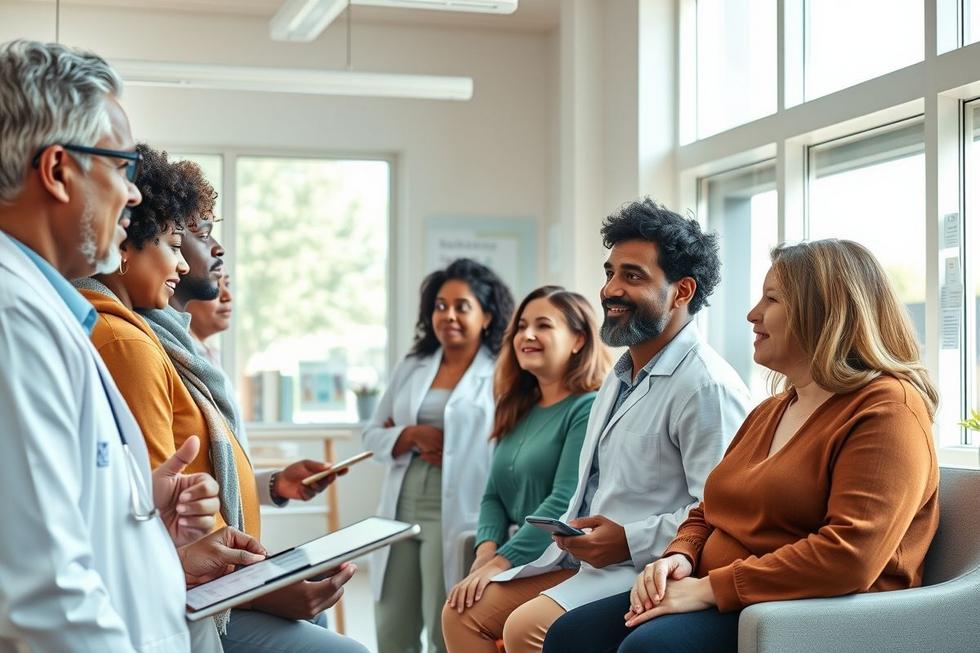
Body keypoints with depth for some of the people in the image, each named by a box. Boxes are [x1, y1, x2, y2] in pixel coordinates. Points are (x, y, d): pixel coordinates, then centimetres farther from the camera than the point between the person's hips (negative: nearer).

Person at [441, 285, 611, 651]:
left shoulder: (589, 408, -9)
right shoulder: (518, 411, 16)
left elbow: (564, 503, -17)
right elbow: (494, 496, 14)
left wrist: (501, 562, -19)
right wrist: (486, 553, -5)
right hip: (525, 561, 7)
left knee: (464, 614, -21)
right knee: (457, 610, -17)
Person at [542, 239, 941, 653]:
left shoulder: (887, 410, -11)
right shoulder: (769, 412, 21)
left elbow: (851, 556, -23)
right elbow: (708, 514, 25)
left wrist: (709, 588, -20)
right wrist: (679, 557, 0)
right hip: (726, 604, 9)